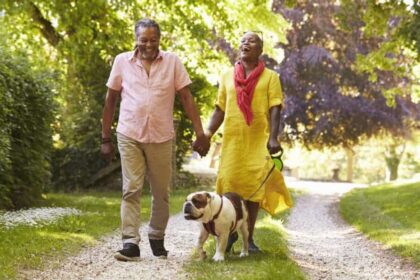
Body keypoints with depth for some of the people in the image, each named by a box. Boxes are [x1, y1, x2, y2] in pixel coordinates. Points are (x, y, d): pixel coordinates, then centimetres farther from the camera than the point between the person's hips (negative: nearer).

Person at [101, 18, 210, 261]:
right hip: (129, 136, -1)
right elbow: (111, 100, 7)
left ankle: (157, 238, 25)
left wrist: (200, 133, -6)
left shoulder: (172, 62, 2)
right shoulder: (122, 61, 2)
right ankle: (130, 243, -6)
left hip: (162, 138, 1)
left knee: (161, 193, 8)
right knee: (131, 190, -6)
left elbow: (187, 98, 1)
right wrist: (106, 138, 6)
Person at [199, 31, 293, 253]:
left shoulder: (270, 77, 5)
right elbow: (220, 110, 13)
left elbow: (274, 110, -3)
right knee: (229, 185, -1)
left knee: (254, 188, 0)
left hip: (259, 141, -2)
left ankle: (249, 237, 10)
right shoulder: (227, 77, 12)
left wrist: (273, 138, -16)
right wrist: (207, 133, -1)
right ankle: (231, 232, 18)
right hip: (232, 140, 2)